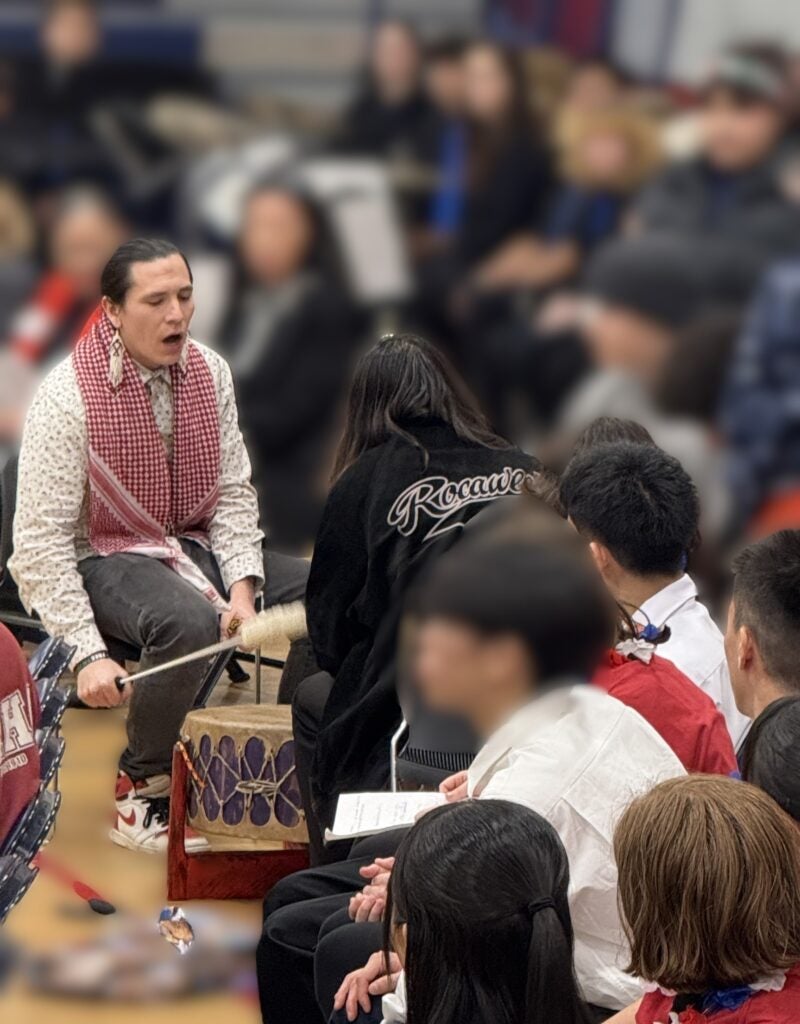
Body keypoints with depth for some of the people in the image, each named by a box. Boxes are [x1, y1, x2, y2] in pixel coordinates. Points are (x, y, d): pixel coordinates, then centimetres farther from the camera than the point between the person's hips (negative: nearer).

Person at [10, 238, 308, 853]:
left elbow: (233, 494, 3)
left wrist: (242, 587, -16)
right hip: (103, 559, -6)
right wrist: (89, 654, -28)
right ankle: (142, 791, -17)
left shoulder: (209, 373, -1)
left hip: (193, 547, 6)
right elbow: (41, 542, -19)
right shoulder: (69, 395, -18)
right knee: (189, 619, -38)